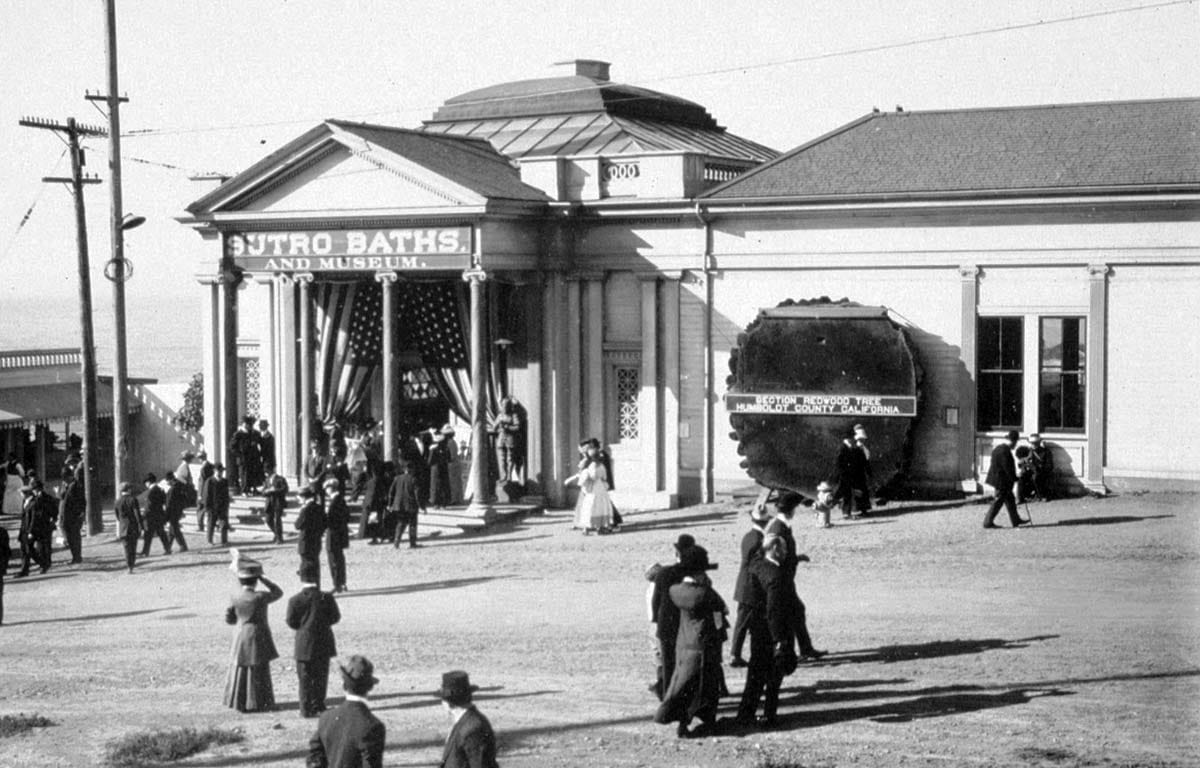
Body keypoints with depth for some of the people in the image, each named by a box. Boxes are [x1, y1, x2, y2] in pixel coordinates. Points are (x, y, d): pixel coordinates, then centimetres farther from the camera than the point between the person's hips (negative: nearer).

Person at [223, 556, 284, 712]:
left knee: (240, 669, 15)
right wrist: (262, 577, -6)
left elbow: (229, 619, 1)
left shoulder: (236, 598, -8)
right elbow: (278, 592, -2)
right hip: (258, 637, -4)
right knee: (258, 671, 7)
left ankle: (239, 702, 21)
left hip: (241, 638, 4)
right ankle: (258, 703, 12)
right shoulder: (260, 597, -19)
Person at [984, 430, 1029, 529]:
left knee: (1010, 500, 17)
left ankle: (1016, 520, 25)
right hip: (1002, 481, -10)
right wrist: (1014, 479, -12)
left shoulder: (998, 448, 11)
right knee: (998, 502, -2)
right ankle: (988, 522, 2)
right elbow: (1007, 468, -22)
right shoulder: (1005, 451, -21)